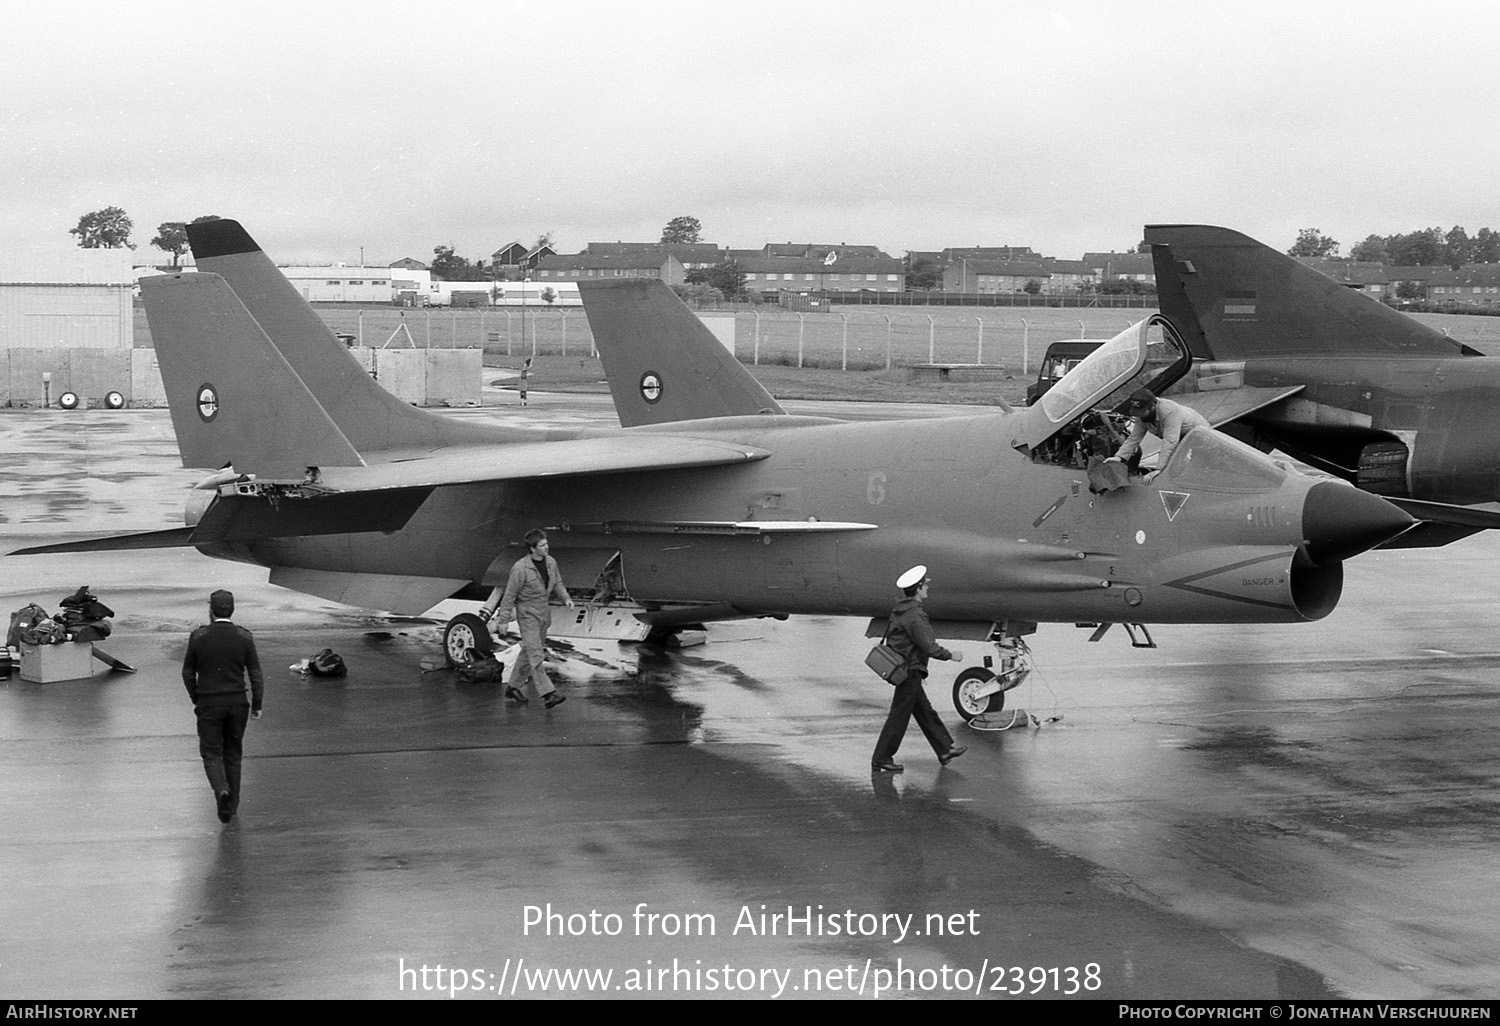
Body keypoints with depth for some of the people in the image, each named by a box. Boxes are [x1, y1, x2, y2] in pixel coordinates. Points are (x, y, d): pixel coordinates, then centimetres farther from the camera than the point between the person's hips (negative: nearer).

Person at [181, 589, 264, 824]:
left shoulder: (198, 637, -7)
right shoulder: (244, 637, -4)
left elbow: (188, 672, 0)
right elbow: (255, 674, -2)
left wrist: (195, 698, 14)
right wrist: (257, 705, 5)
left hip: (209, 703, -2)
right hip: (237, 702, 2)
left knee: (211, 752, 4)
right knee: (233, 753, 15)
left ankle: (222, 789, -22)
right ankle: (231, 804, 21)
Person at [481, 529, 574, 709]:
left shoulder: (550, 562, -1)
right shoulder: (520, 568, -20)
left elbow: (557, 583, 15)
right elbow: (509, 594, -13)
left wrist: (565, 598, -3)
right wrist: (503, 619, -8)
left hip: (543, 612, 7)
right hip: (527, 614, -7)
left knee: (528, 653, 16)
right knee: (535, 655, -12)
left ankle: (513, 688, 30)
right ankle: (548, 695, -19)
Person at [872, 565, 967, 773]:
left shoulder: (899, 610, 8)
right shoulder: (915, 615, -22)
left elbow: (890, 639, 15)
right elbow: (929, 647, -23)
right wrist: (950, 656, -9)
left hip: (901, 668, 10)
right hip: (910, 670, -10)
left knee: (925, 712, 17)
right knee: (899, 716, -2)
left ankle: (945, 749, 27)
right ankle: (881, 760, 3)